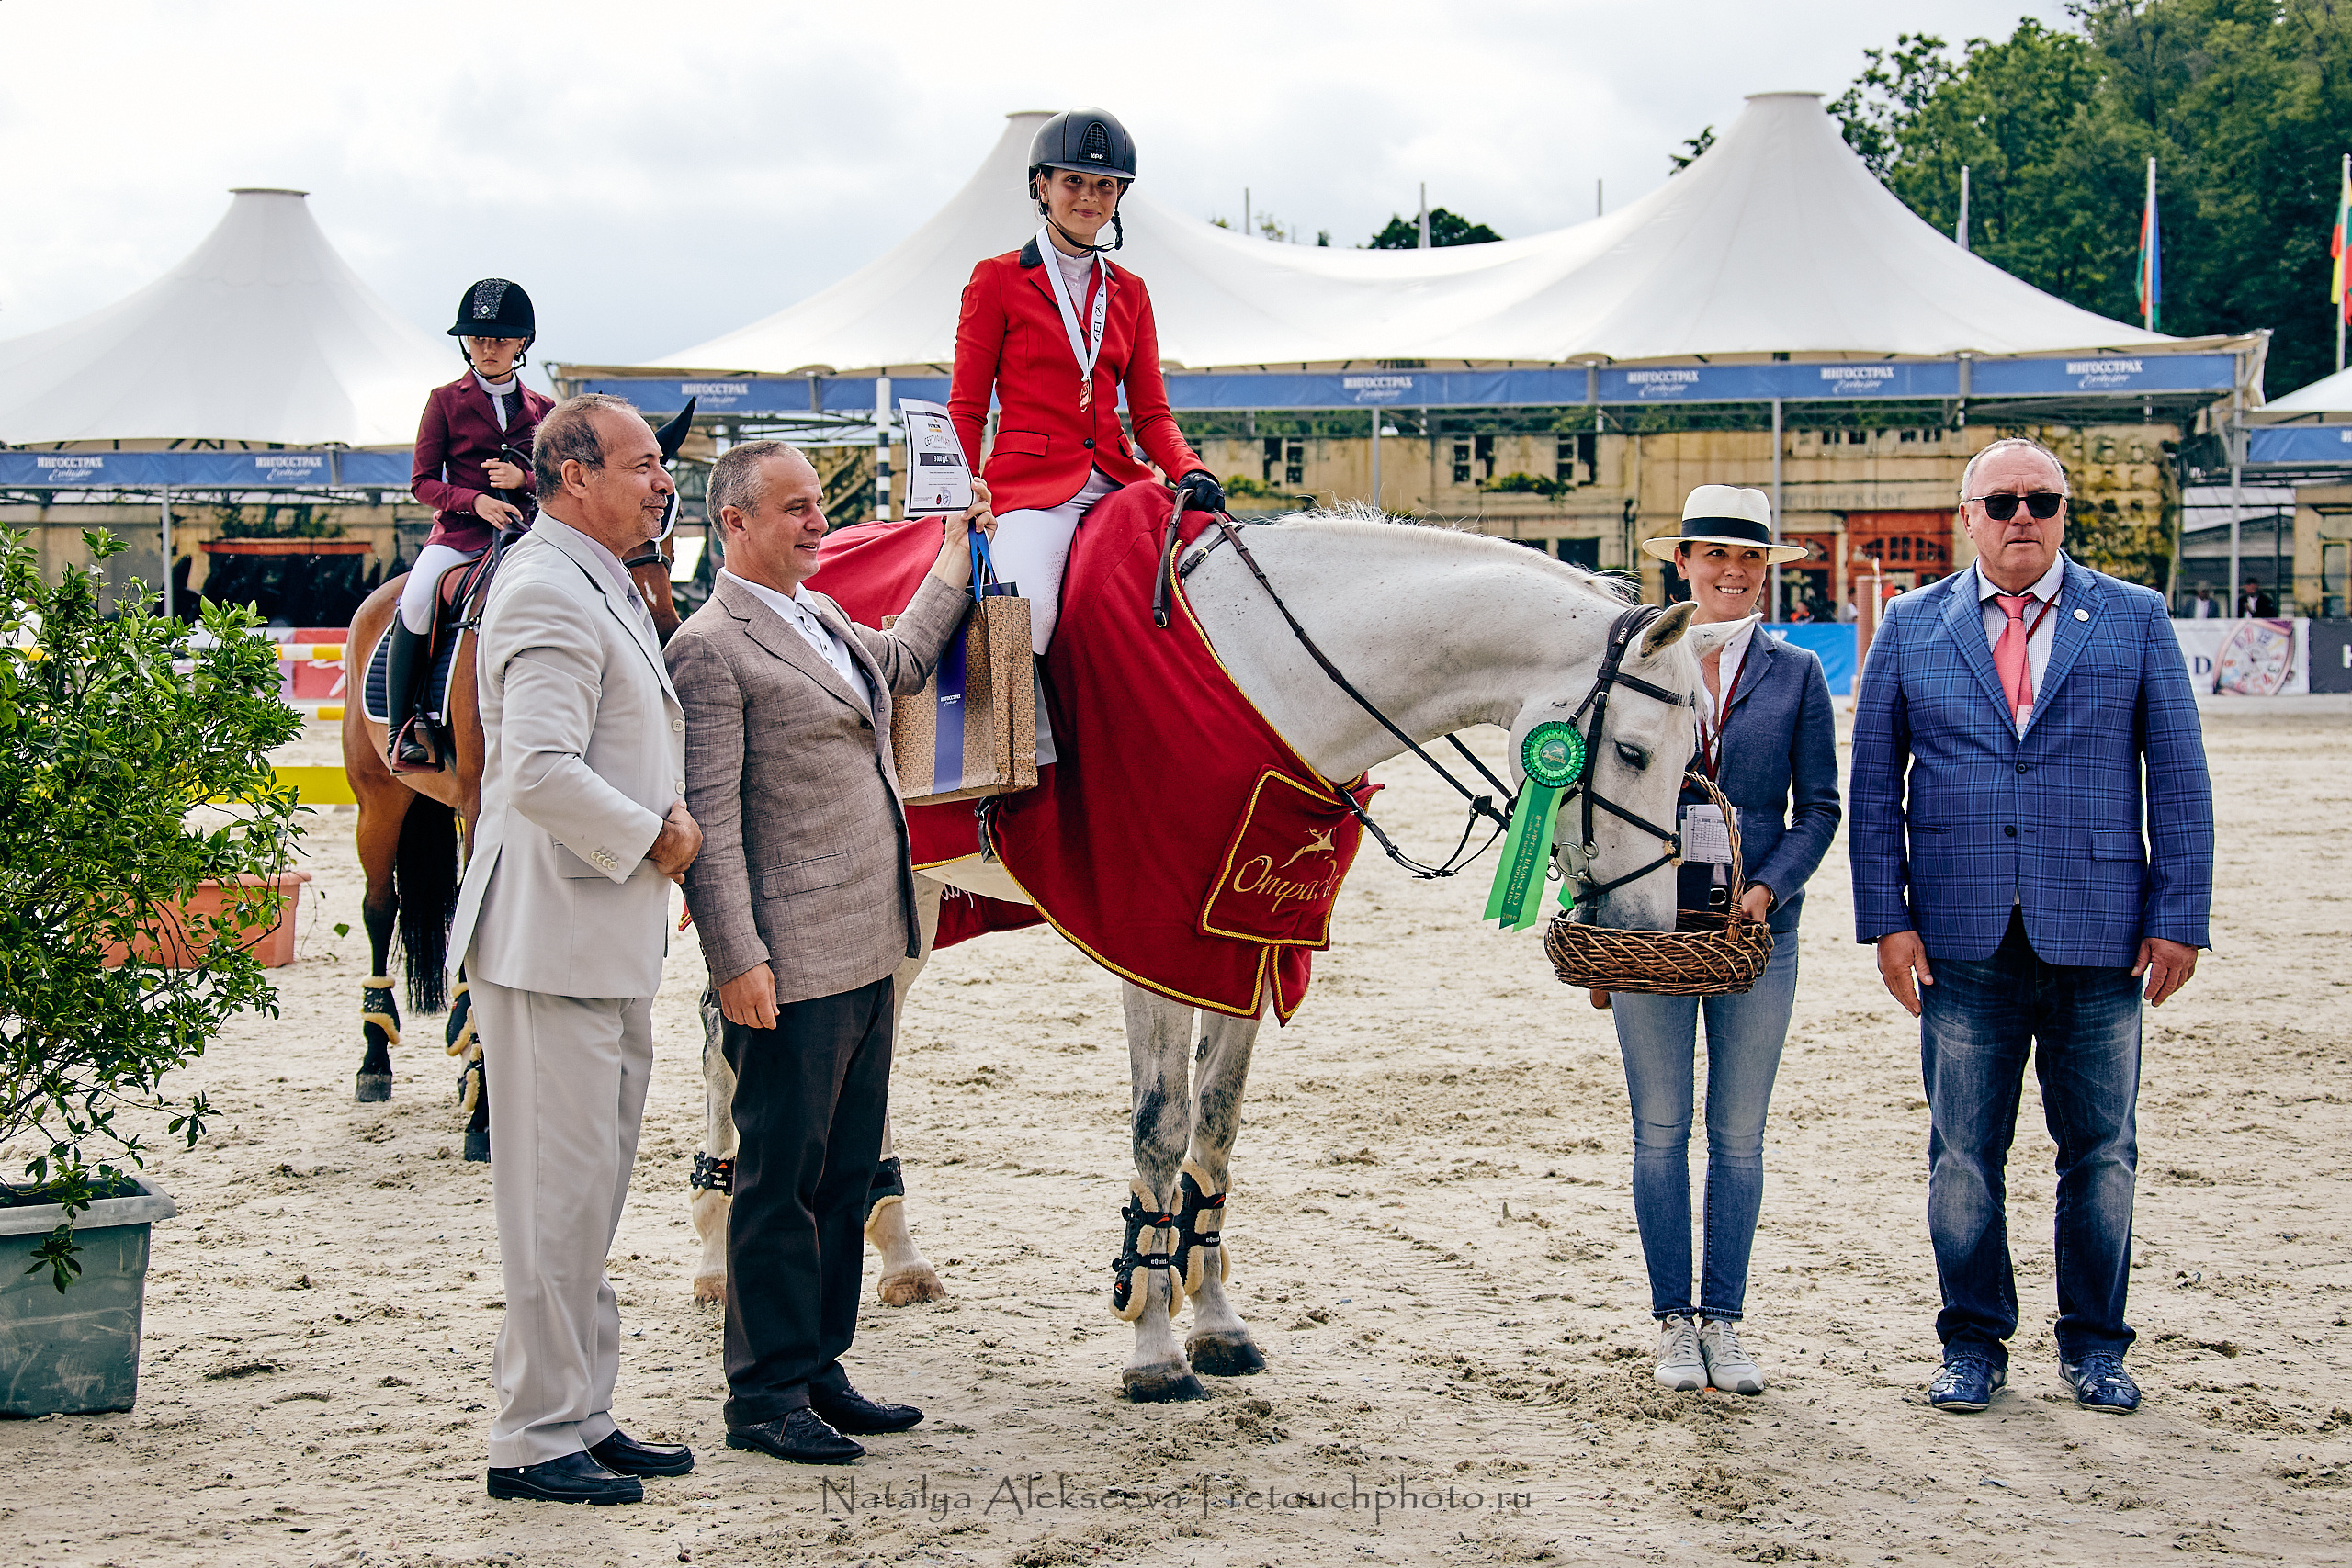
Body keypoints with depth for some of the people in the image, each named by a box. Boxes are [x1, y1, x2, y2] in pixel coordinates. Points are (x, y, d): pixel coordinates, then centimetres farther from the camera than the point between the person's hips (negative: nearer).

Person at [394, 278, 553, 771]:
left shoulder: (541, 410, 15)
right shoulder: (446, 401, 8)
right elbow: (422, 481, 4)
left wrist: (523, 477, -5)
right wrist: (474, 501, -15)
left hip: (528, 528, 2)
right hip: (459, 530, -2)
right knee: (416, 602, -31)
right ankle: (400, 728, -20)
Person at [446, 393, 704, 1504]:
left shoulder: (606, 588, 17)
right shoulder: (547, 592, -16)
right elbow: (540, 774, -27)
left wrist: (670, 813, 9)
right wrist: (653, 838, -15)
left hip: (610, 939, 11)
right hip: (554, 937, -11)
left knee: (594, 1183, 16)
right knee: (558, 1189, -4)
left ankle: (581, 1414, 25)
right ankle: (535, 1438, 4)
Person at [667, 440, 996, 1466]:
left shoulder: (824, 620, 15)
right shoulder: (711, 648, -12)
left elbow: (903, 661, 38)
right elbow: (708, 822, -17)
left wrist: (956, 557, 38)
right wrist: (737, 959, -21)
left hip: (867, 956, 9)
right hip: (790, 973, -9)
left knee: (846, 1176, 14)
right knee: (781, 1180, -1)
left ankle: (819, 1371, 24)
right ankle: (765, 1398, 8)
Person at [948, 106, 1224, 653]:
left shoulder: (1129, 293, 19)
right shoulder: (997, 279, 6)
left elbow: (1151, 413, 16)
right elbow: (966, 409, 5)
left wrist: (1191, 472, -5)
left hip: (1116, 480, 5)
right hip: (1032, 480, -5)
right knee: (1026, 611, -33)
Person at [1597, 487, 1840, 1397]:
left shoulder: (1797, 675, 5)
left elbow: (1818, 808, 4)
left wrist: (1769, 887, -13)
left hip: (1756, 925, 0)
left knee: (1739, 1133, 5)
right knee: (1660, 1129, 3)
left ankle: (1723, 1321, 13)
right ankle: (1673, 1322, 12)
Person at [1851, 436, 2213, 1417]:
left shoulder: (2135, 619, 6)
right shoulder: (1912, 627, 7)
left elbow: (2179, 777, 4)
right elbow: (1874, 783, 7)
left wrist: (2178, 918, -2)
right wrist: (1888, 917, -1)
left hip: (2099, 931, 0)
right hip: (1963, 938, 0)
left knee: (2100, 1152, 6)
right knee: (1963, 1154, 5)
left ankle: (2094, 1347, 20)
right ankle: (1973, 1344, 18)